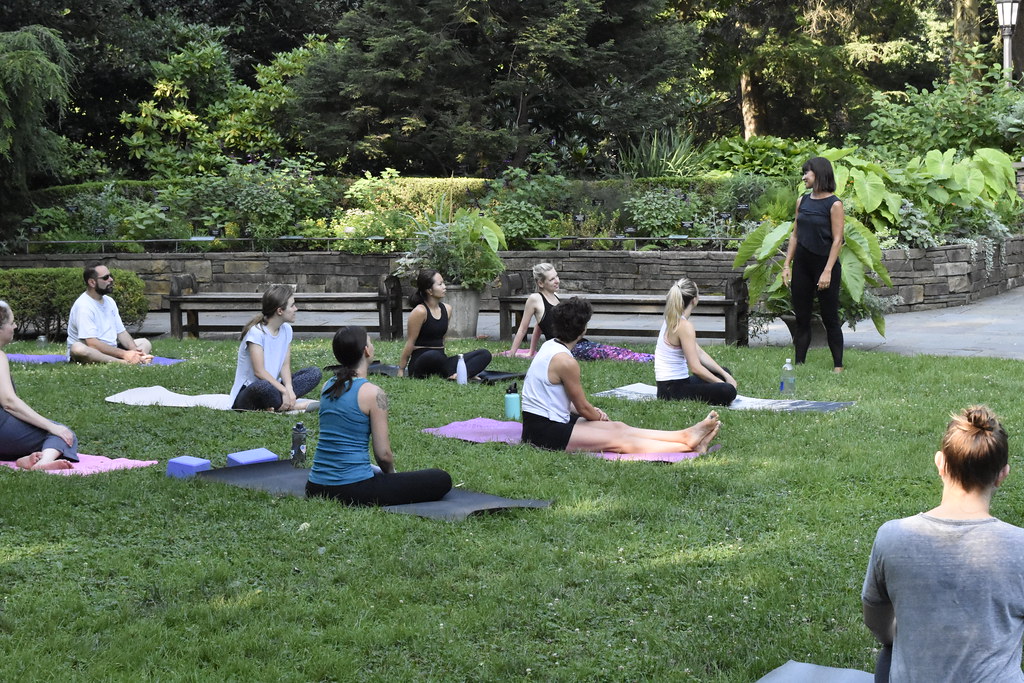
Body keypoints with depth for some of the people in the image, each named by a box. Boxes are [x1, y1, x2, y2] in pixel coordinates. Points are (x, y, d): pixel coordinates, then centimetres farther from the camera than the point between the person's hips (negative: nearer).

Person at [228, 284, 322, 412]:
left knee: (315, 373, -6)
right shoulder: (256, 332, -16)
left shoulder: (286, 329, 6)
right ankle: (293, 405, -17)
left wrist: (289, 388, -19)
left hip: (273, 386, 8)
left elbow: (285, 365, 0)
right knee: (264, 387, -43)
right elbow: (259, 371, -22)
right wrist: (284, 391, -26)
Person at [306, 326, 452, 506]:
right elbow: (383, 454, -12)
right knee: (442, 480, -2)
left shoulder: (328, 387, 7)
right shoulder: (373, 393, -15)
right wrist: (391, 473, 10)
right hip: (352, 489, -8)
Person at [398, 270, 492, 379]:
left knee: (485, 354, -9)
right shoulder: (420, 311, -11)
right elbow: (410, 343, -8)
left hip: (440, 363, 7)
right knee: (433, 355, -44)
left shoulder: (447, 309, 10)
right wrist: (401, 370, -7)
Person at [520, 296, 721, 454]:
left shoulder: (550, 346, 9)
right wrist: (599, 417, 11)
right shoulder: (565, 361, -21)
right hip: (543, 431, -10)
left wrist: (594, 413, 8)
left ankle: (685, 436, 3)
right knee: (617, 439, -9)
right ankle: (689, 447, -8)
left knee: (618, 428, 4)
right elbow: (583, 407, -9)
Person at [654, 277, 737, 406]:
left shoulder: (671, 320, 11)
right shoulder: (684, 326, -19)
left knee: (724, 371, 26)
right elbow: (696, 368, -22)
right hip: (673, 390, -10)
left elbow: (700, 353, 15)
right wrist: (722, 383, -11)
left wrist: (725, 375, 10)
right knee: (728, 391, -26)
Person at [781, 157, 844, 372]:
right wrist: (787, 265, 7)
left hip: (825, 264, -6)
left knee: (830, 319, 1)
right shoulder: (802, 201, 9)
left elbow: (837, 240, -12)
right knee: (801, 318, 8)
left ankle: (838, 366, 10)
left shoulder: (834, 204, -9)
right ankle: (799, 364, 13)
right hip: (802, 264, 6)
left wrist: (827, 271, -17)